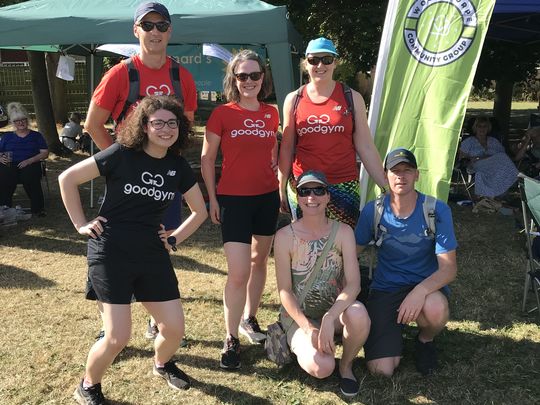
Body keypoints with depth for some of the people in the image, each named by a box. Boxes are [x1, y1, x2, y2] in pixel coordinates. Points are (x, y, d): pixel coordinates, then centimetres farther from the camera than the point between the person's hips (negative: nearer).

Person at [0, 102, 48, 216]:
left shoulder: (36, 135, 17)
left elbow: (45, 153, 7)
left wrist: (29, 161, -9)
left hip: (30, 164, -1)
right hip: (10, 165, 1)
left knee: (30, 176, -37)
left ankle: (37, 209, -27)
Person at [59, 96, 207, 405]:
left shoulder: (179, 167, 3)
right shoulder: (122, 154, -10)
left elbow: (200, 211, 16)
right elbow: (68, 178, -4)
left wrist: (175, 239, 8)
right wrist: (81, 224, -4)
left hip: (152, 254, 5)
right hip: (111, 253, -4)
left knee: (175, 329, 3)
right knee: (118, 337, -8)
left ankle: (163, 364, 38)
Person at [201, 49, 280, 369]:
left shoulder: (272, 114, 6)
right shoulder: (222, 114, -6)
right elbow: (207, 159, -2)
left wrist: (279, 182, 14)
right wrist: (212, 198, -5)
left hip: (267, 197, 5)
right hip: (233, 199, -5)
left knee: (259, 260, 16)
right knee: (238, 274, -8)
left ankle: (250, 318, 36)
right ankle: (231, 339, 8)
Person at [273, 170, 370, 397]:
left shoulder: (343, 232, -8)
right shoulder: (285, 236, -13)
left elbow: (353, 284, -16)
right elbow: (284, 291, -11)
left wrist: (329, 318, -31)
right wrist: (308, 329, -22)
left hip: (335, 311, 2)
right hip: (298, 317, -1)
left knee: (358, 314, -34)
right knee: (321, 367, -27)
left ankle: (346, 365, -1)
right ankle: (302, 346, 12)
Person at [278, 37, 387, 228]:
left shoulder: (352, 98, 4)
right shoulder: (293, 100, 6)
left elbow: (366, 147, 4)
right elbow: (287, 149, 10)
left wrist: (386, 187, 0)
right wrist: (282, 189, 11)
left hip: (344, 187, 0)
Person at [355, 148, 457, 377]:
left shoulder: (437, 211, -12)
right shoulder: (373, 211, -6)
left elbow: (449, 268, -15)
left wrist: (420, 291, -34)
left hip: (426, 286, 0)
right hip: (385, 289, 1)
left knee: (435, 309, -39)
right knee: (381, 370, -15)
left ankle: (425, 340, 0)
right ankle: (395, 328, 20)